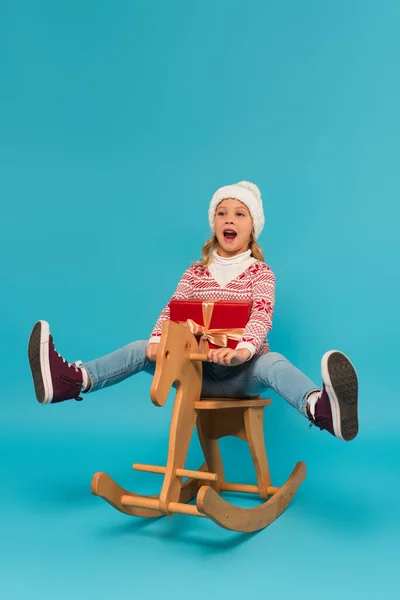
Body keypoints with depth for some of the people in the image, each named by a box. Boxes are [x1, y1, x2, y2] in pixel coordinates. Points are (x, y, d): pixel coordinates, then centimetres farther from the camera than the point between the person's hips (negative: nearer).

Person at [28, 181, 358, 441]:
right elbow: (172, 310, -2)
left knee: (273, 362, -37)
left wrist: (243, 350, -41)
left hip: (242, 370, -3)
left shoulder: (260, 273, 1)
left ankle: (322, 408, -70)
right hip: (197, 367, 4)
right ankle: (72, 380, -41)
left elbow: (262, 315, -18)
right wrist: (157, 341, -25)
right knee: (141, 350, -18)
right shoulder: (196, 272, 12)